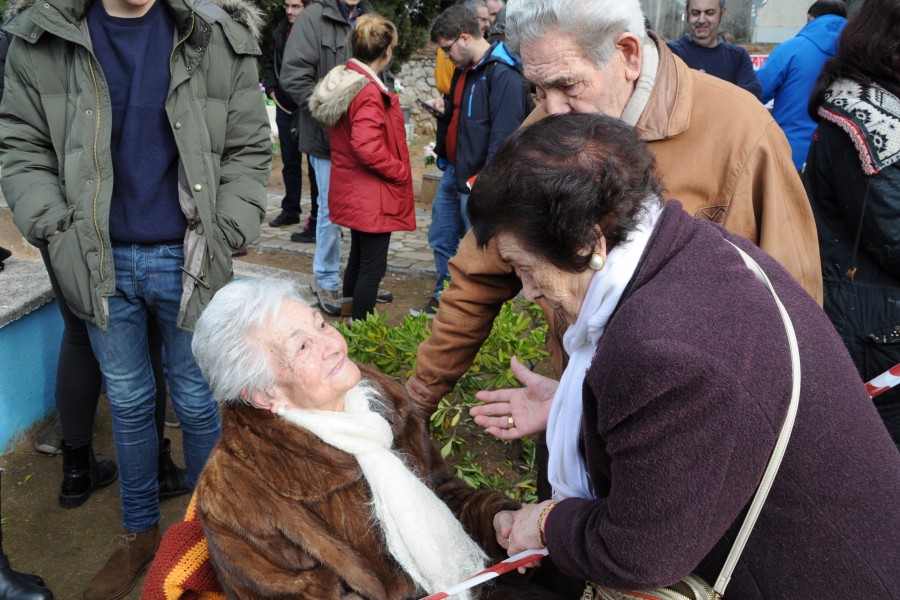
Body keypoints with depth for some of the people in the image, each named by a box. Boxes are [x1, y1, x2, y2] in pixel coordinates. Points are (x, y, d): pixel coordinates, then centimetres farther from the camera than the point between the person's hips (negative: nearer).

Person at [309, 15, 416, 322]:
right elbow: (367, 148, -29)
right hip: (372, 196, -10)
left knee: (358, 257, 23)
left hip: (352, 191, 10)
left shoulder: (340, 82, 7)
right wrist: (401, 172, -17)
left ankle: (353, 321, 37)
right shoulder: (369, 93, -23)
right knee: (373, 268, 0)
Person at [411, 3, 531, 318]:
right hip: (452, 172, 10)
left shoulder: (503, 75, -18)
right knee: (441, 238, 18)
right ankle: (444, 299, 34)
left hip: (478, 180, -9)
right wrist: (446, 106, 6)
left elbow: (503, 136, -24)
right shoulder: (464, 69, 12)